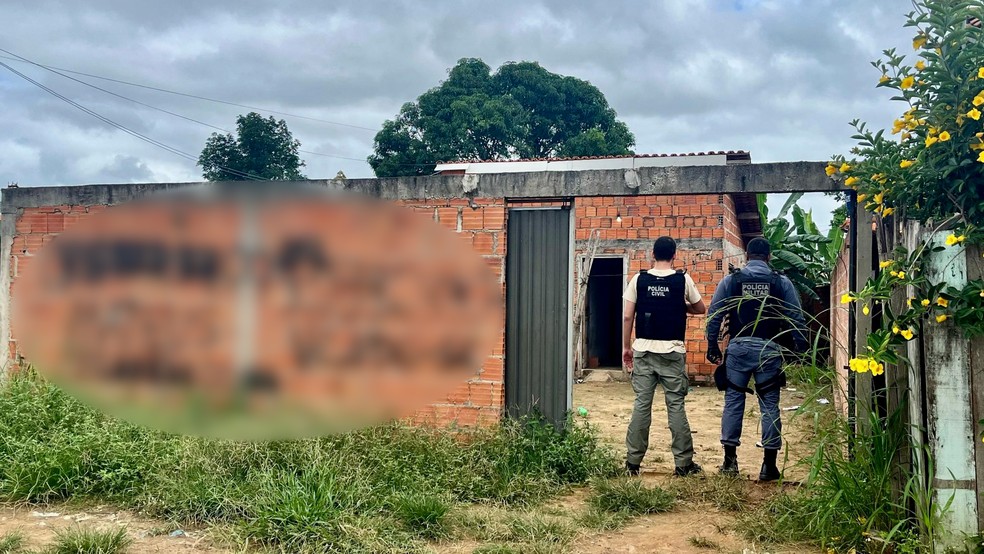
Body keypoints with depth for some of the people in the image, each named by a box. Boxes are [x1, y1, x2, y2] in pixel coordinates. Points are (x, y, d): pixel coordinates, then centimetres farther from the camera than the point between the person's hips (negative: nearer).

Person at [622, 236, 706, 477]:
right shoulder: (683, 279, -2)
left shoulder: (639, 279, 0)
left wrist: (626, 346, 9)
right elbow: (701, 309, 10)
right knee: (676, 405, 5)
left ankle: (633, 462, 10)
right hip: (672, 351, -1)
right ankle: (683, 463, 10)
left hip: (644, 350, 1)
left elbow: (627, 316, 0)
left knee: (641, 404, 6)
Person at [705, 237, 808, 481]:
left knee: (733, 401, 8)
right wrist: (801, 350, 7)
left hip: (738, 348, 0)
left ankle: (730, 460, 10)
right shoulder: (781, 282, 2)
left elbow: (714, 316, 0)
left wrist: (712, 347, 4)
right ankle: (769, 465, 8)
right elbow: (796, 319, 1)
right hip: (769, 350, 0)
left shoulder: (730, 280, 2)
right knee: (769, 405, 5)